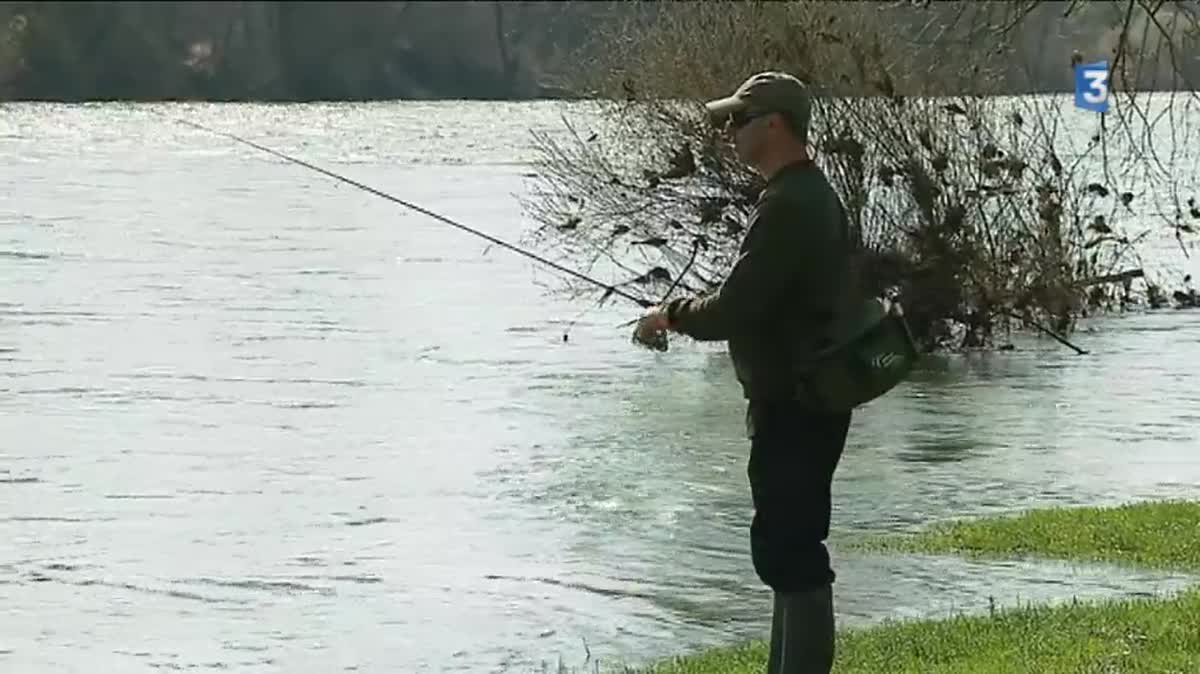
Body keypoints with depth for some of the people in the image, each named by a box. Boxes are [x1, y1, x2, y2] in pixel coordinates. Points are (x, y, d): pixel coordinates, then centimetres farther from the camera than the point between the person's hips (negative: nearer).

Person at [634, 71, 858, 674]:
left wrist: (673, 315, -4)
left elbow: (734, 310, -23)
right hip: (806, 400, 11)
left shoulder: (788, 206, -20)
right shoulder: (812, 195, 14)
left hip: (793, 408, -11)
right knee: (789, 548, 17)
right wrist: (687, 314, 14)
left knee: (789, 550, -8)